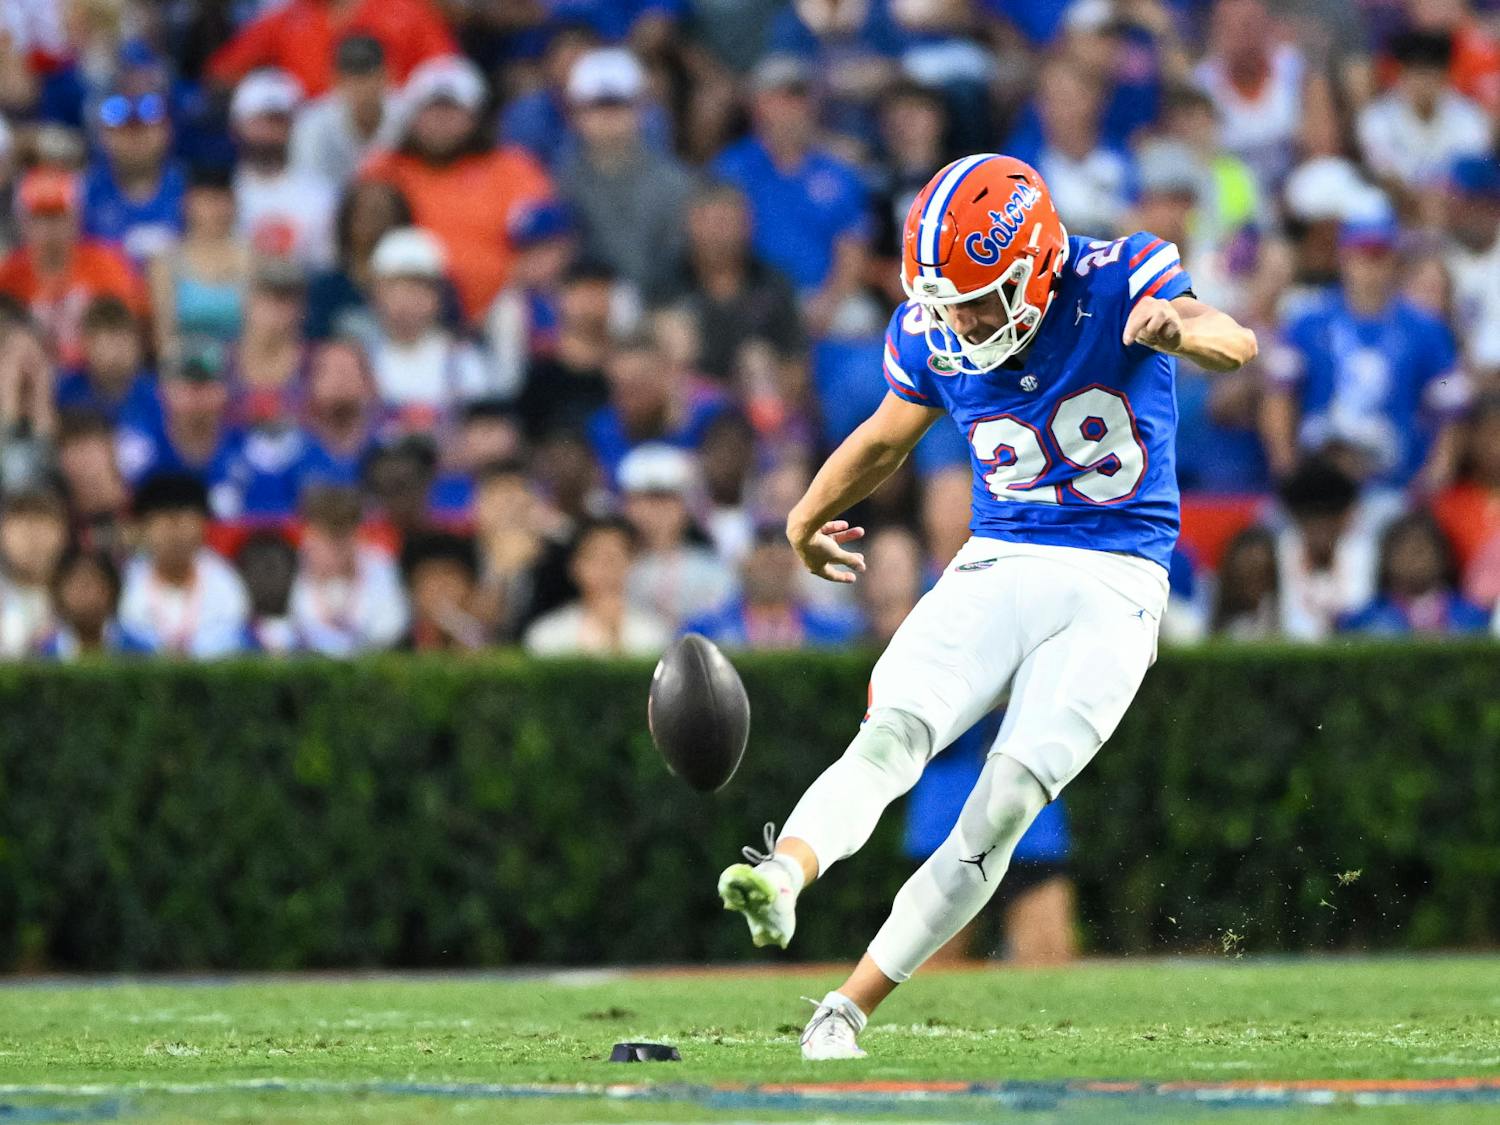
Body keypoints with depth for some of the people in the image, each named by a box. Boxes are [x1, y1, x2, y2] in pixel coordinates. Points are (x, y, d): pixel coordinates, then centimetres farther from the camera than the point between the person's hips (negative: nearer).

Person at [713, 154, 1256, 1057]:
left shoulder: (1117, 283, -10)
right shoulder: (934, 336, 1)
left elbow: (1236, 345, -28)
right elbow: (888, 438, 22)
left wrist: (1183, 327, -51)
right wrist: (806, 518, 35)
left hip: (1113, 587, -3)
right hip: (997, 569, 3)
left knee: (1002, 809, -15)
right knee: (889, 738, -24)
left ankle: (849, 1009, -11)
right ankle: (785, 873, -47)